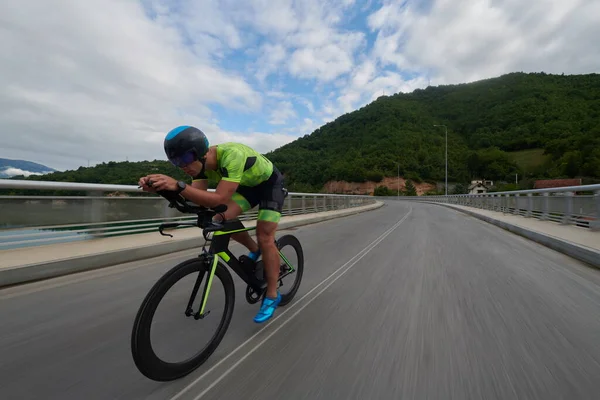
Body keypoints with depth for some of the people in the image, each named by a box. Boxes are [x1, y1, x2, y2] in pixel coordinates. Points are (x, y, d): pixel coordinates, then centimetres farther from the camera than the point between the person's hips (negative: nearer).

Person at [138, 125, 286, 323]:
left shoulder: (232, 155, -39)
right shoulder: (203, 163, -16)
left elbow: (220, 199, -45)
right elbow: (198, 197, -21)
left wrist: (178, 185, -52)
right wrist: (160, 188, -33)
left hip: (270, 183, -6)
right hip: (248, 184, 7)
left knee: (265, 237, -12)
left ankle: (272, 295, 4)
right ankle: (254, 250, 15)